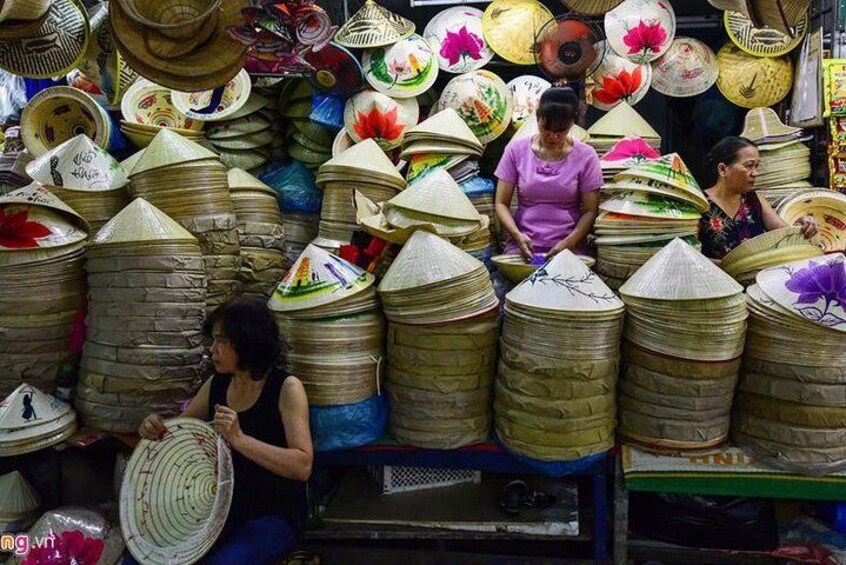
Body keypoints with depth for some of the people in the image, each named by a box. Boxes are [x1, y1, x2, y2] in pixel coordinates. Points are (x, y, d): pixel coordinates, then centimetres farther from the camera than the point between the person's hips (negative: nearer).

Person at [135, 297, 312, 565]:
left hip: (273, 516, -5)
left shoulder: (286, 388, -12)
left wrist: (239, 439, -31)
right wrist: (155, 429, -7)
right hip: (222, 508, 6)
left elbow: (303, 466, -21)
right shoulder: (216, 384, 6)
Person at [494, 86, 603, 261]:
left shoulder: (585, 156, 2)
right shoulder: (516, 150, 3)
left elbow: (590, 211, 2)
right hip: (523, 247, 0)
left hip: (569, 248, 0)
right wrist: (517, 235, -14)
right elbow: (501, 203, 4)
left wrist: (568, 243, -14)